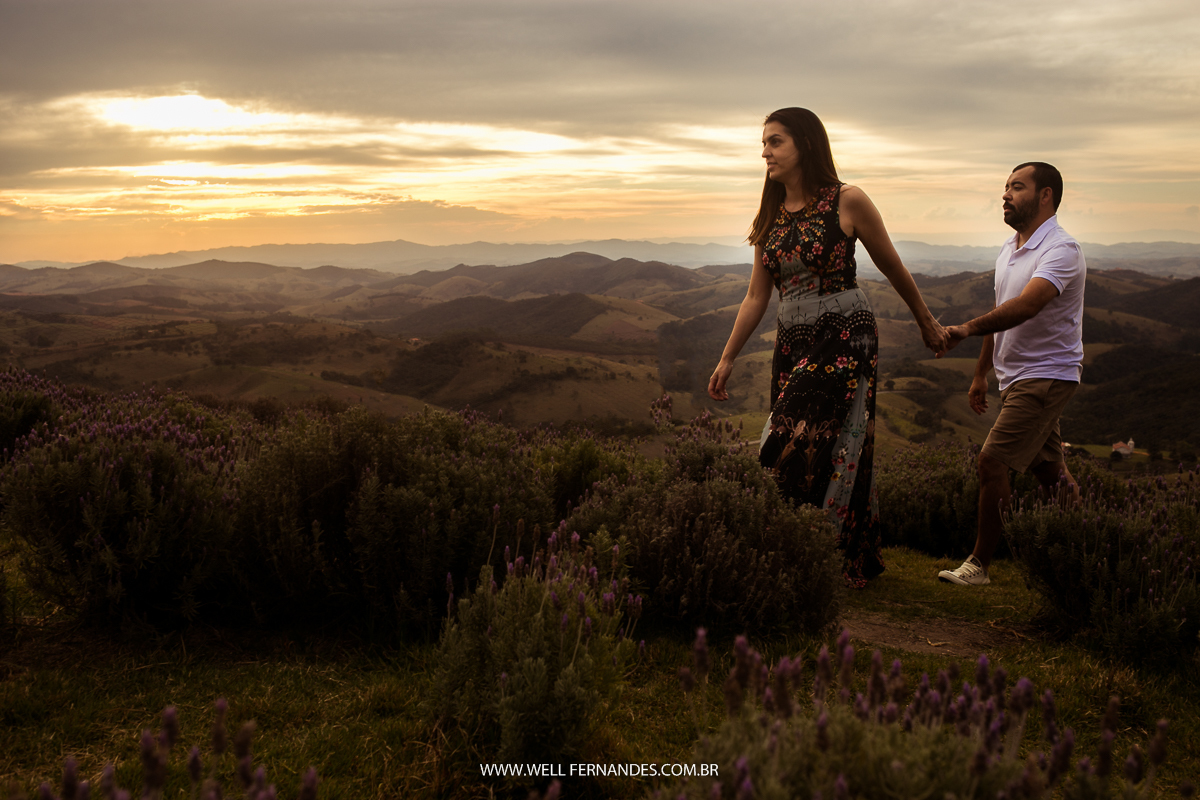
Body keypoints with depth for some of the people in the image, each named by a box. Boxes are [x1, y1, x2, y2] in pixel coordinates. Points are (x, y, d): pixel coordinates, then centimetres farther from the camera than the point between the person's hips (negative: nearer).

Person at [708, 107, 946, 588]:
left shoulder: (847, 202, -5)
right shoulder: (771, 217, 11)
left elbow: (893, 269, 6)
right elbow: (756, 298, 13)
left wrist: (927, 324, 16)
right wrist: (727, 360, 11)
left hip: (845, 340, -5)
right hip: (793, 345, 6)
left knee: (810, 449, -12)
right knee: (798, 454, 5)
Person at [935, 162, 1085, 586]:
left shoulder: (1062, 250, -18)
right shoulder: (1008, 249, 12)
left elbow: (1026, 305, -35)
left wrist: (967, 329, -47)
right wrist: (981, 374, 22)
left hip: (1045, 376, -9)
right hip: (1015, 377, 9)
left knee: (992, 460, -12)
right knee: (1047, 467, 15)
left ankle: (979, 563, -2)